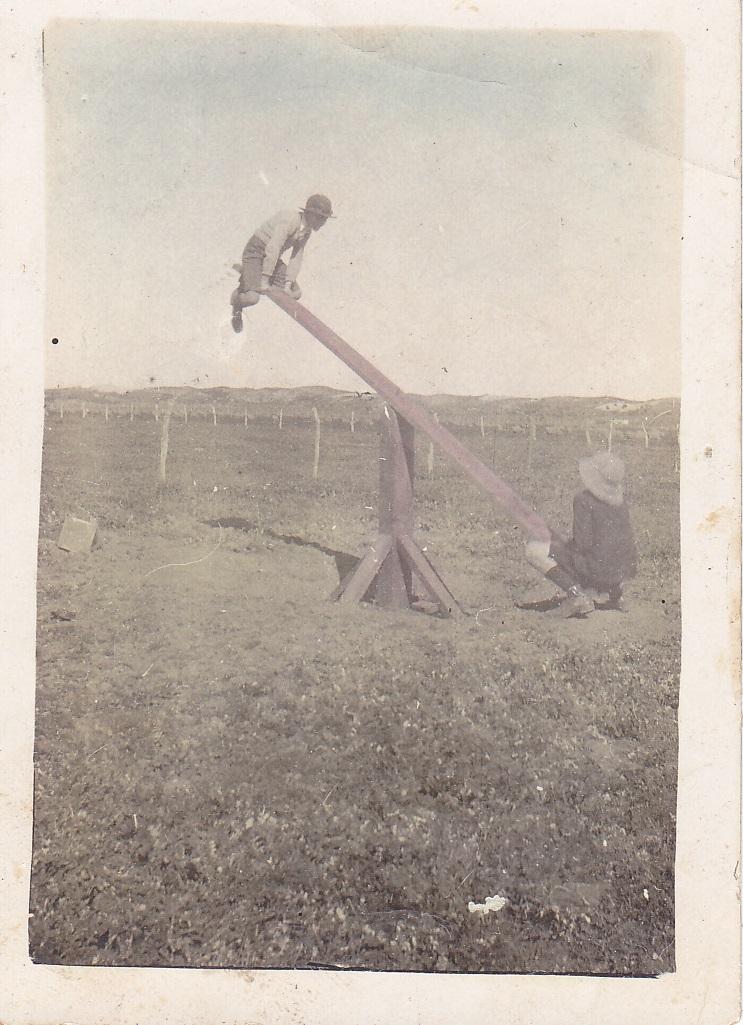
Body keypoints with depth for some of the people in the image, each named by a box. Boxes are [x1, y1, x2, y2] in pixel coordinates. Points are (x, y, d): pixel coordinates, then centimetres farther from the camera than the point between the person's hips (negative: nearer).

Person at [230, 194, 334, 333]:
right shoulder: (291, 219, -27)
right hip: (255, 252, -9)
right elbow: (273, 249, -30)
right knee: (252, 298, -26)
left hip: (273, 258, 9)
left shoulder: (307, 231, 2)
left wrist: (288, 284, -8)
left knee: (295, 294, 8)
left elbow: (297, 258, 1)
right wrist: (265, 280, -29)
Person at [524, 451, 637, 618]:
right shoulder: (620, 501, 7)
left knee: (533, 550, -5)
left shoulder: (584, 499, -15)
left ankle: (576, 593, -14)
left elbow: (583, 543, -20)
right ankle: (615, 593, 19)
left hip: (596, 570, -8)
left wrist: (561, 543, 0)